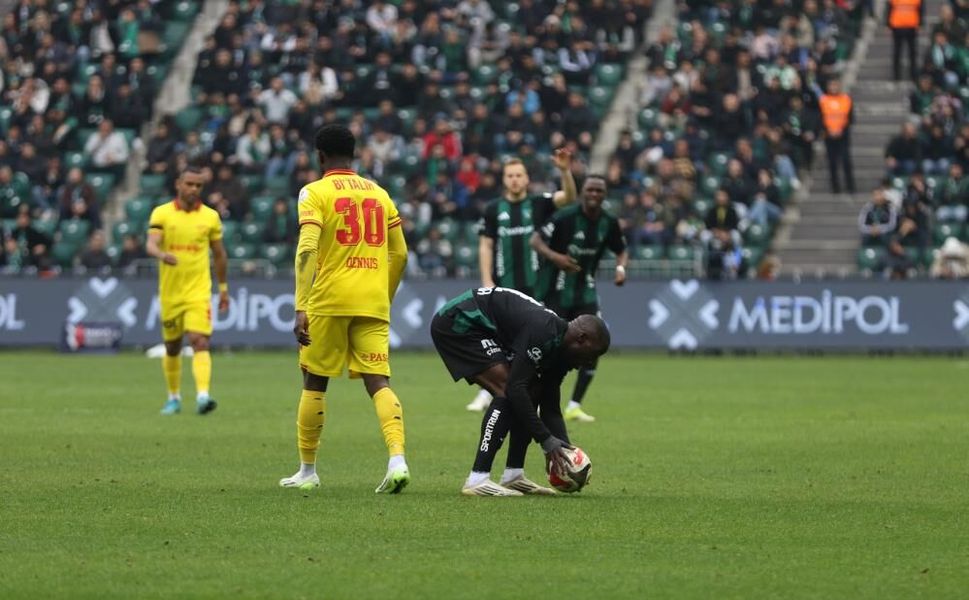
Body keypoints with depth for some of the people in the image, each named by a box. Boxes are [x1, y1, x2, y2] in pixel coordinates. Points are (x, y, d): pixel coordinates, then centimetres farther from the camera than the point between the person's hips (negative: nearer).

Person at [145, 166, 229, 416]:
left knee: (200, 342, -18)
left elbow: (219, 254, 14)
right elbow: (151, 244, -15)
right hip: (170, 292, 1)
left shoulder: (210, 216, 4)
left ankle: (202, 396, -28)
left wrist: (223, 287, 16)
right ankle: (174, 398, 29)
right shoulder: (161, 213, -1)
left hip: (199, 291, -1)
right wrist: (162, 255, -38)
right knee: (172, 347, 12)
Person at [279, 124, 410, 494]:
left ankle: (307, 471, 18)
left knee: (314, 383, 11)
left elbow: (307, 250, -14)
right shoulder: (378, 193, 14)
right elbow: (400, 254, 16)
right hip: (374, 303, 3)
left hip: (329, 300, -3)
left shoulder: (315, 193, -2)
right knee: (379, 383, -2)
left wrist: (301, 308, -18)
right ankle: (397, 459, -24)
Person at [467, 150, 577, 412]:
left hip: (534, 285, 0)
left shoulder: (539, 204, 2)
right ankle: (487, 393, 5)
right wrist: (487, 281, -4)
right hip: (503, 287, 0)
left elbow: (569, 197, -14)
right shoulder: (493, 209, 5)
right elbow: (485, 246, 5)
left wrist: (565, 171, -31)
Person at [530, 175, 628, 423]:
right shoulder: (565, 217, -16)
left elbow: (621, 251, 13)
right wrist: (554, 256, -33)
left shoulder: (609, 223, -2)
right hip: (556, 293, -4)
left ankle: (574, 407, 4)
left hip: (586, 293, 4)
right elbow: (536, 240, -15)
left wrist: (621, 267, -10)